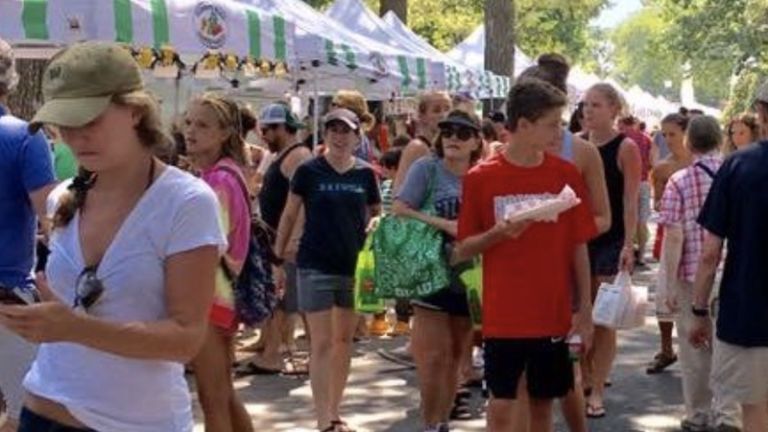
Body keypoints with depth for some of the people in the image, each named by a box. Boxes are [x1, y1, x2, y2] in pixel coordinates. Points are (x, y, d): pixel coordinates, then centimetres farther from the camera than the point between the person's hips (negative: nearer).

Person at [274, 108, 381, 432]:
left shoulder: (365, 174, 2)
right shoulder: (308, 171, -5)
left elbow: (377, 216, 12)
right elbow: (289, 216, 1)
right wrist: (278, 259, -1)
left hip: (354, 266, 4)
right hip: (315, 266, -4)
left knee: (344, 341, 12)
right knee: (321, 343, -5)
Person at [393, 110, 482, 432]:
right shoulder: (426, 168, -6)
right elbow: (400, 210, -12)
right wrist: (445, 224, -20)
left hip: (468, 279, 5)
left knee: (455, 357, 14)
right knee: (434, 358, -6)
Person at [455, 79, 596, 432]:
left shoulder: (566, 175, 1)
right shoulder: (481, 178, -5)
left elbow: (578, 247, 5)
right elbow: (463, 249, 1)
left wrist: (585, 309, 2)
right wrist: (499, 233, -18)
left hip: (554, 315, 2)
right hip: (502, 317, -2)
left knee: (543, 403, 11)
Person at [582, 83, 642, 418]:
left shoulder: (626, 148, -8)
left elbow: (630, 201, -11)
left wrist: (629, 245, -18)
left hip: (611, 241, -5)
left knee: (603, 320, 0)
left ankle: (596, 392, 6)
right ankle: (584, 380, 23)